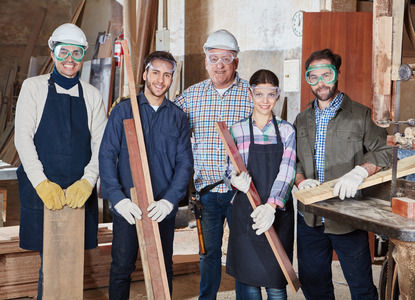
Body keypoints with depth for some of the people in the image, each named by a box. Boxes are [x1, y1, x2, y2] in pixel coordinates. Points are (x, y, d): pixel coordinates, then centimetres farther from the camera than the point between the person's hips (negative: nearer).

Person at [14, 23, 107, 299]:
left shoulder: (92, 95, 11)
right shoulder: (34, 87, 5)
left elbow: (101, 144, 5)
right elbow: (23, 138, -2)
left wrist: (87, 181, -12)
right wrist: (42, 183, -14)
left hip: (80, 191, 2)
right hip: (41, 190, -2)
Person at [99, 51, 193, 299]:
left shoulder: (178, 117, 6)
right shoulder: (124, 110, 2)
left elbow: (185, 163, 3)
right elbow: (107, 155, -2)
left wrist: (169, 200, -12)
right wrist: (118, 198, -14)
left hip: (163, 208, 2)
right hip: (127, 206, -1)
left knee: (163, 270, 10)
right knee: (122, 268, 4)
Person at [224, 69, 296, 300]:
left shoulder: (287, 131, 5)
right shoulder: (237, 130, 5)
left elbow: (286, 172, -7)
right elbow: (231, 169, 5)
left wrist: (271, 206, -23)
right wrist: (236, 179, -21)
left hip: (278, 211, 0)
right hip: (245, 212, 0)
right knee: (247, 276, 1)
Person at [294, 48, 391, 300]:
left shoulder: (360, 114, -1)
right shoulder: (302, 120, 13)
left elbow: (384, 151, -5)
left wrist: (360, 172, -23)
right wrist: (301, 180, -8)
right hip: (310, 219, 4)